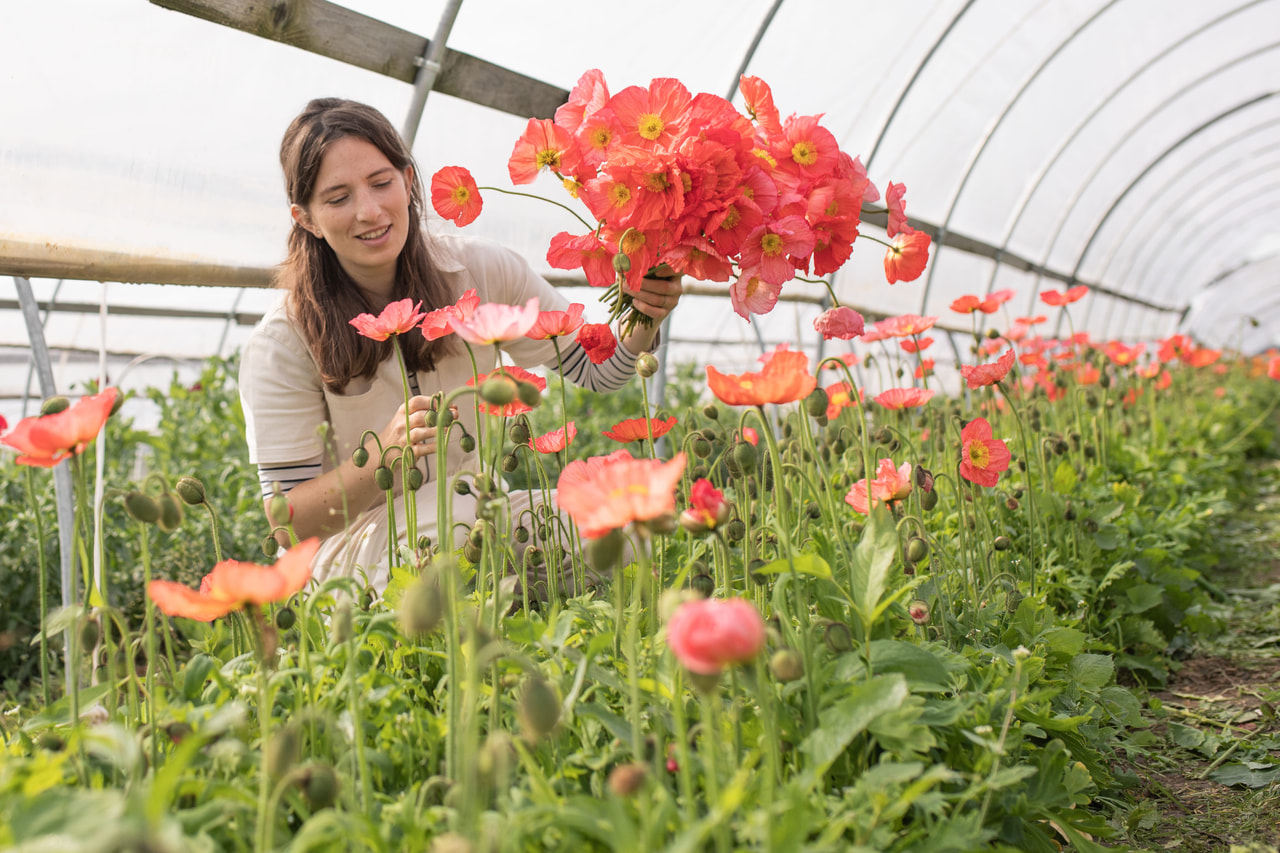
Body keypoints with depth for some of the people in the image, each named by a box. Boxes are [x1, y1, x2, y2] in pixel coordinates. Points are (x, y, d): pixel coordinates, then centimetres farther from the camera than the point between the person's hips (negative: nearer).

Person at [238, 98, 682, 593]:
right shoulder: (281, 345, -14)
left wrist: (644, 319, -20)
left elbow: (596, 371, 3)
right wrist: (383, 454, -32)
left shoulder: (481, 274, -6)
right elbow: (289, 522, -14)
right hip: (356, 557, -3)